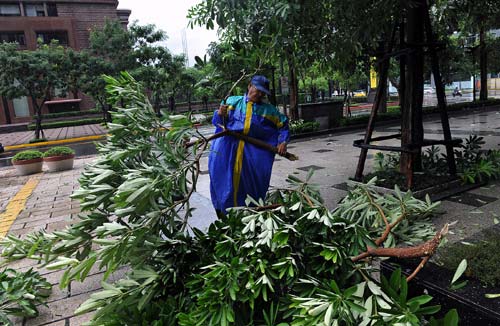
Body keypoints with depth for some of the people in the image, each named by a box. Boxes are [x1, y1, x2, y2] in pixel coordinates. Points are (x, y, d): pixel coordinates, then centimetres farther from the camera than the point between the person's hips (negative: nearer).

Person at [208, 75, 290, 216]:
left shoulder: (269, 109, 20)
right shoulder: (232, 101, 16)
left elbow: (283, 125, 23)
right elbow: (217, 121, 11)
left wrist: (283, 141, 7)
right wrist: (220, 114, -11)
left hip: (254, 148, 1)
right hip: (227, 144, -1)